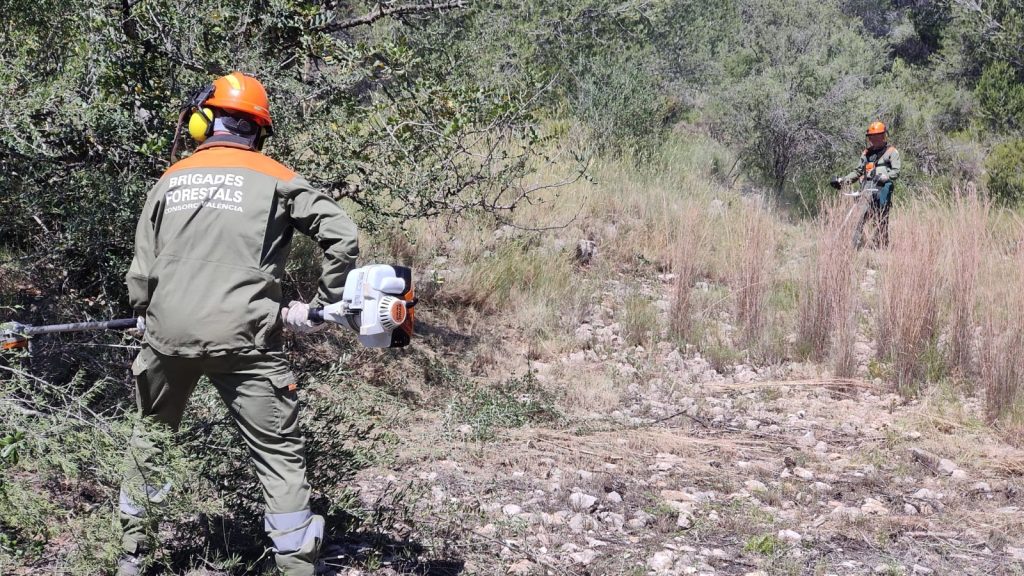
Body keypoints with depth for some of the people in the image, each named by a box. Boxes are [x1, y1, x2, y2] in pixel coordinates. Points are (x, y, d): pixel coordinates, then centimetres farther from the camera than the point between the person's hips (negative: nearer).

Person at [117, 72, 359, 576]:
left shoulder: (171, 180, 11)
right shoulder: (276, 180, 4)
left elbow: (142, 269, 10)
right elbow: (343, 237, -3)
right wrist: (322, 305, 6)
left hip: (169, 334, 4)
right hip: (242, 340, -3)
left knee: (148, 435, 26)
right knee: (280, 457, 2)